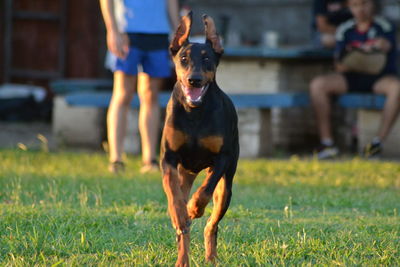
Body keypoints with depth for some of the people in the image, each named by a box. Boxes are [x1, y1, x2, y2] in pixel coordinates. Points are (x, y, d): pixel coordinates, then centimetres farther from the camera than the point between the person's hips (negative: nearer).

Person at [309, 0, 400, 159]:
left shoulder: (384, 26, -4)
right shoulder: (345, 30, 7)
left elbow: (386, 45, -27)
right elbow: (339, 66, 4)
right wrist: (343, 65, -21)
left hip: (380, 78, -3)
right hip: (352, 77, 3)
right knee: (317, 85, -21)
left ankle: (378, 142, -32)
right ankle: (326, 142, -22)